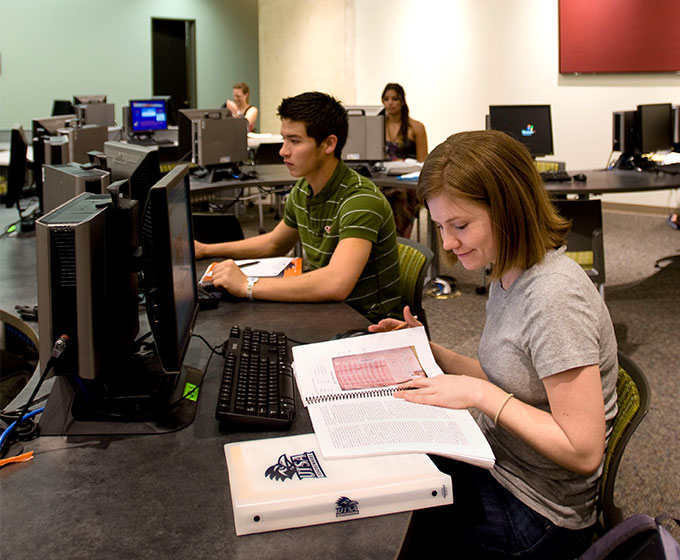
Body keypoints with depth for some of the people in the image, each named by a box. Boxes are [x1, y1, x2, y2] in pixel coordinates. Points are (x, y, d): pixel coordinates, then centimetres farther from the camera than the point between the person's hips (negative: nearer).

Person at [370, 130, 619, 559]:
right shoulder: (509, 278, 1)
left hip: (535, 515, -8)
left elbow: (582, 451, -26)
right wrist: (429, 353, 1)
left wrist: (480, 394, -24)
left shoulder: (556, 298, -27)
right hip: (498, 467, 8)